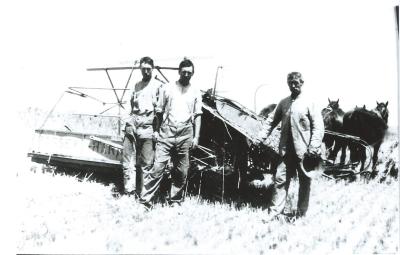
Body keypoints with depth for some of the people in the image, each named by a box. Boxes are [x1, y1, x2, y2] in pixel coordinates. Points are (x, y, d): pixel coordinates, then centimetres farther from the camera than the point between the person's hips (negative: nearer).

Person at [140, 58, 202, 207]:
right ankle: (146, 200, -7)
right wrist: (157, 131, 3)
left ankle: (175, 201, 16)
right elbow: (159, 112, 10)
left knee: (181, 172, 5)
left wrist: (196, 137, 3)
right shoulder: (167, 88, 9)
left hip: (185, 135, 2)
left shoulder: (195, 92, 12)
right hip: (166, 133, -2)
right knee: (158, 167, -9)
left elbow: (197, 115, 11)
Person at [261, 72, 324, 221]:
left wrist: (314, 147, -15)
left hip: (303, 151, -3)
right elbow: (272, 121, 15)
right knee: (280, 179, 1)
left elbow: (318, 126, -7)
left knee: (305, 182, 7)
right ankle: (275, 211, 7)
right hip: (286, 150, 3)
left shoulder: (309, 103, -3)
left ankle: (301, 214, 19)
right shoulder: (283, 103, 10)